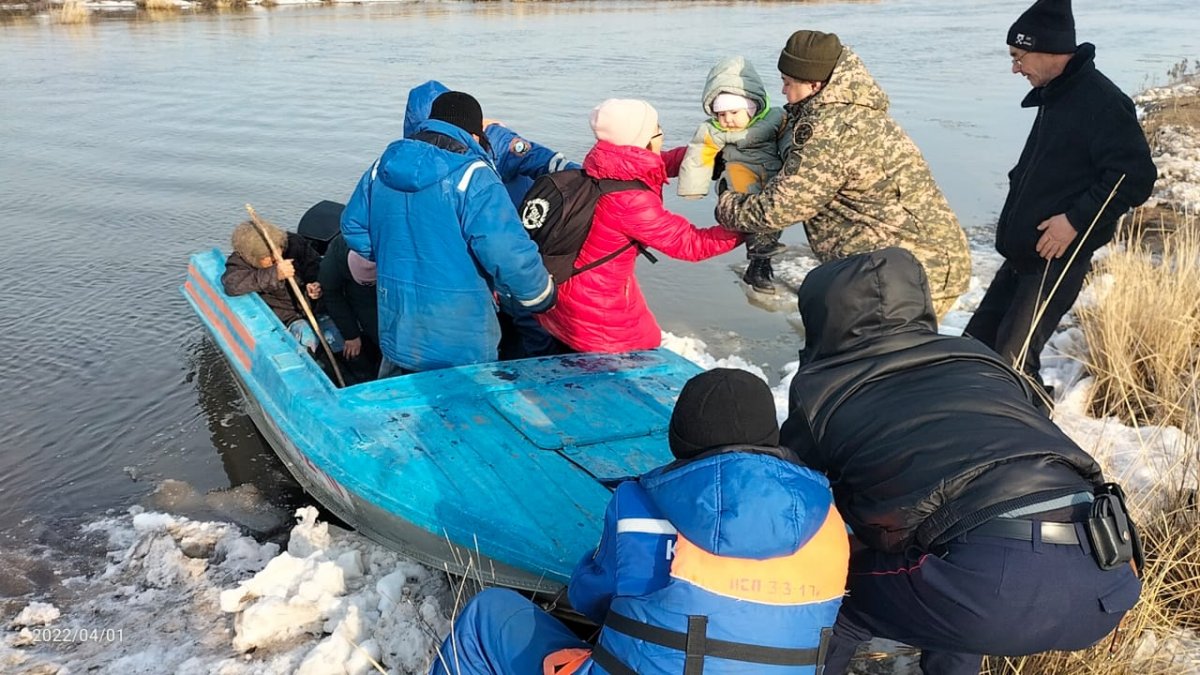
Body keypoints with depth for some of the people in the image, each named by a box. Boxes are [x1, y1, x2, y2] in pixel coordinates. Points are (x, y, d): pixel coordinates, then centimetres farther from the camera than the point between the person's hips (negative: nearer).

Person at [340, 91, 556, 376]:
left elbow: (353, 226, 15)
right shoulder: (473, 177, -18)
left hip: (395, 331, 6)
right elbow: (510, 254, -26)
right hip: (460, 343, -6)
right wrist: (541, 296, -9)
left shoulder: (382, 166, 3)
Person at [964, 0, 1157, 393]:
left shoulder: (1101, 101, -16)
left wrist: (1076, 220, -22)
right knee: (976, 344, 13)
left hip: (1057, 258, -10)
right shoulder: (1054, 96, 12)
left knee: (1013, 360, -11)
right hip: (1022, 254, 10)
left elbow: (1136, 177, -21)